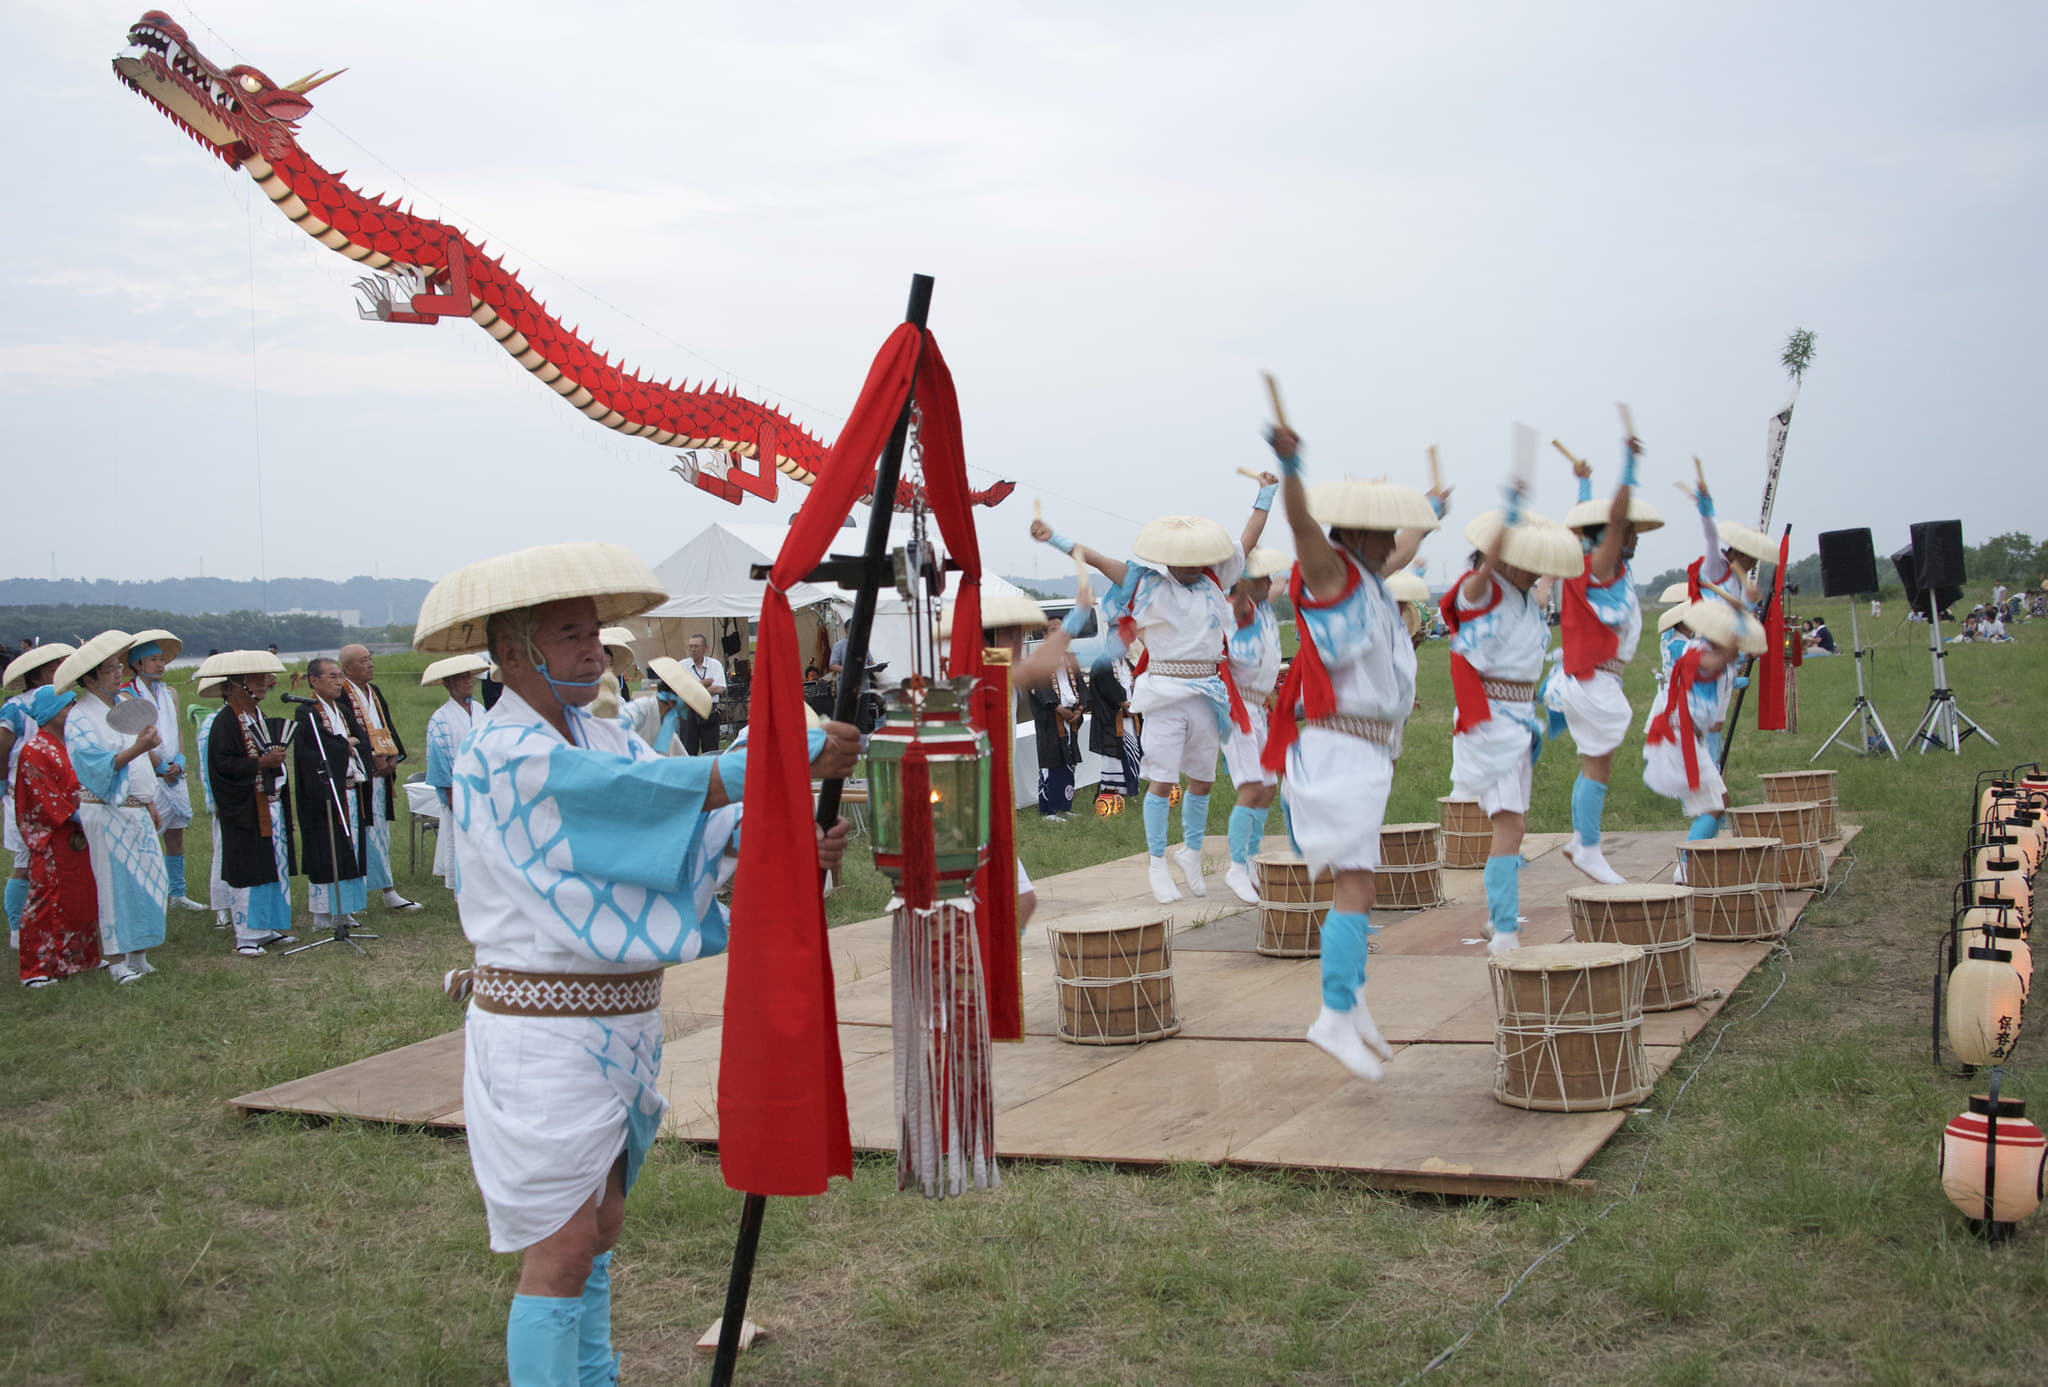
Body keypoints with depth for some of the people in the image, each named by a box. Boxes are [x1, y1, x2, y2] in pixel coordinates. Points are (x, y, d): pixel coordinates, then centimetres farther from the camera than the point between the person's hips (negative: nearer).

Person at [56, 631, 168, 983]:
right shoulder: (79, 720, -10)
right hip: (106, 814, -7)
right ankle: (116, 961, 4)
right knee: (114, 884, -3)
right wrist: (135, 749, -35)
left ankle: (138, 956, 14)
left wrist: (150, 801, 20)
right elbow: (99, 766, -22)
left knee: (146, 880, 6)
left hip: (136, 812, 7)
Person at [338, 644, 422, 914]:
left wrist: (393, 756, 0)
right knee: (370, 829, -7)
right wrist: (374, 757, -18)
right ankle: (387, 891, -5)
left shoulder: (374, 692, 17)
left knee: (381, 829, 8)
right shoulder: (341, 694, -9)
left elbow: (387, 725, 15)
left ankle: (385, 891, 11)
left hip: (381, 772, 8)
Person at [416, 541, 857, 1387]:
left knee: (599, 1228, 18)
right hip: (545, 1030, -8)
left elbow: (702, 823, -2)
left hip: (620, 1023, 9)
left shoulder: (600, 738, 10)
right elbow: (652, 791, -27)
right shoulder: (504, 756, -16)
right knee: (561, 1248, -4)